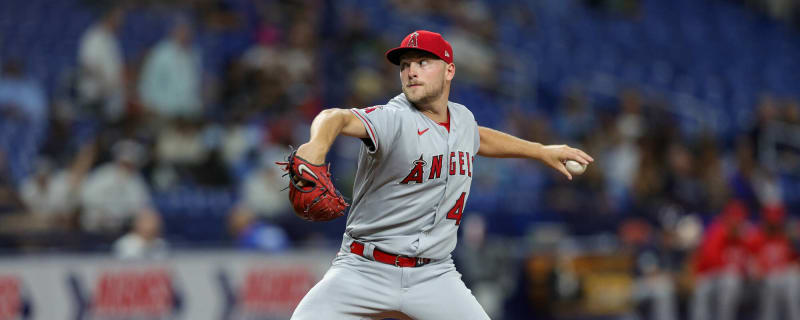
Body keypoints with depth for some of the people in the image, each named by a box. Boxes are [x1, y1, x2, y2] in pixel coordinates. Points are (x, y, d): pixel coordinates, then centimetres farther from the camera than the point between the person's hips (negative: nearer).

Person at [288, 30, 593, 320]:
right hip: (365, 269, -5)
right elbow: (338, 118, -37)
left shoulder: (462, 118, 7)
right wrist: (318, 144, -59)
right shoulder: (393, 120, -16)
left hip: (433, 276, 5)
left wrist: (541, 151, 38)